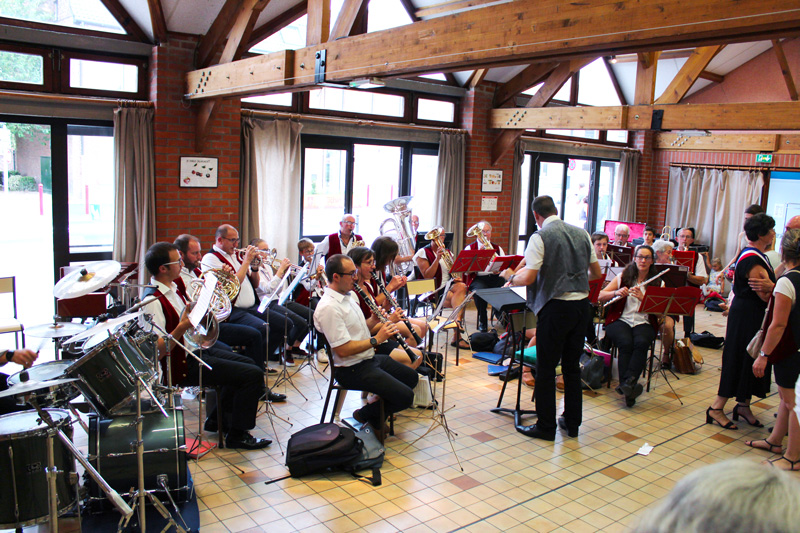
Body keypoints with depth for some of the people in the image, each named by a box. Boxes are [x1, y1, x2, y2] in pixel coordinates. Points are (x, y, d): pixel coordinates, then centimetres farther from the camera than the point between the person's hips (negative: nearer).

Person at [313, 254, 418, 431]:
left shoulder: (350, 295, 6)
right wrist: (376, 339, -21)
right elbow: (343, 350, -28)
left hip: (370, 357, 10)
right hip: (351, 370, -10)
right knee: (405, 396, -15)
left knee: (411, 377, 20)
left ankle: (380, 407, 30)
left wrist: (372, 321, -1)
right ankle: (366, 414, 8)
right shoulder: (328, 308, -25)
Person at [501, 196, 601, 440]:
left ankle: (546, 427, 12)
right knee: (572, 366, 16)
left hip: (556, 306, -6)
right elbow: (596, 273, 15)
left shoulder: (540, 237, -11)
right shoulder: (582, 234, 8)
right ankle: (572, 423, 26)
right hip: (582, 303, 7)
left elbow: (528, 278, -17)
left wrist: (511, 277, 3)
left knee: (546, 369, 4)